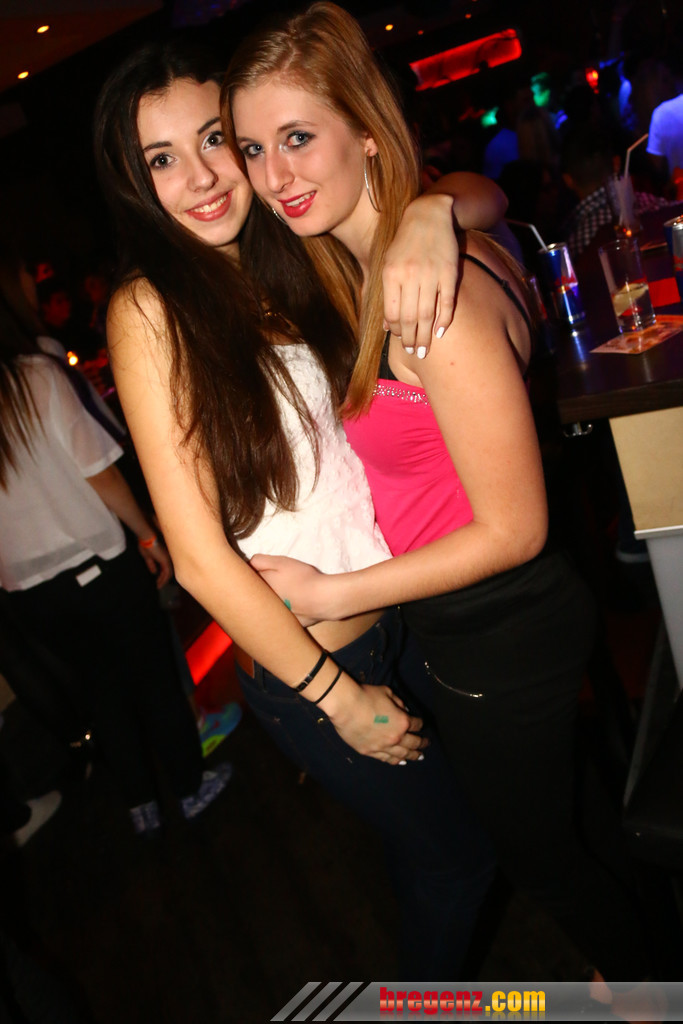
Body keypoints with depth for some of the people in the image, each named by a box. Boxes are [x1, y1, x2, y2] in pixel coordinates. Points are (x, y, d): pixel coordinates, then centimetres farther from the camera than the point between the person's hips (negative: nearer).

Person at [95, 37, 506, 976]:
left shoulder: (297, 258, -1)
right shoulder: (150, 310, -16)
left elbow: (482, 195, 5)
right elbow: (200, 557, -18)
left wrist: (427, 215, -19)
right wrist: (340, 697, -13)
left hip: (405, 606, 6)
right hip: (305, 662, -5)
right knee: (454, 858, 15)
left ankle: (441, 969, 58)